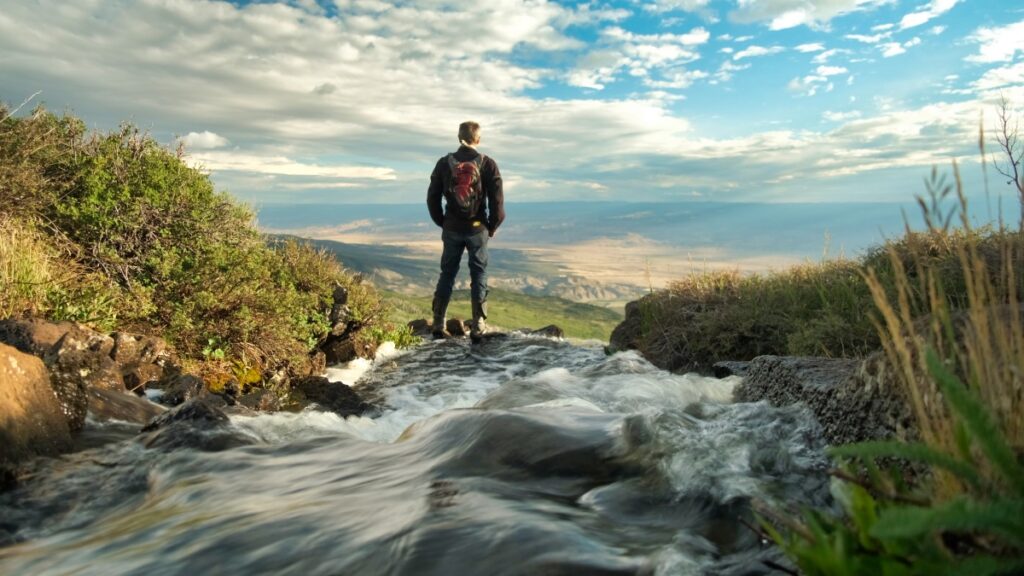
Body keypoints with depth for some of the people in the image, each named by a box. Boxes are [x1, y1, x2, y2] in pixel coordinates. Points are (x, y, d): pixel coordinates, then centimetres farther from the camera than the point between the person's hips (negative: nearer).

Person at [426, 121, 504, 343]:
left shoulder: (445, 163, 0)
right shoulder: (487, 164, -7)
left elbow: (432, 197, 3)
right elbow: (497, 199, -8)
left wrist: (442, 222, 14)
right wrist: (493, 226, 5)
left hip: (452, 229, 2)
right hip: (478, 229, -2)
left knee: (447, 275, 12)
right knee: (479, 276, 7)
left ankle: (438, 325, 13)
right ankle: (477, 327, 5)